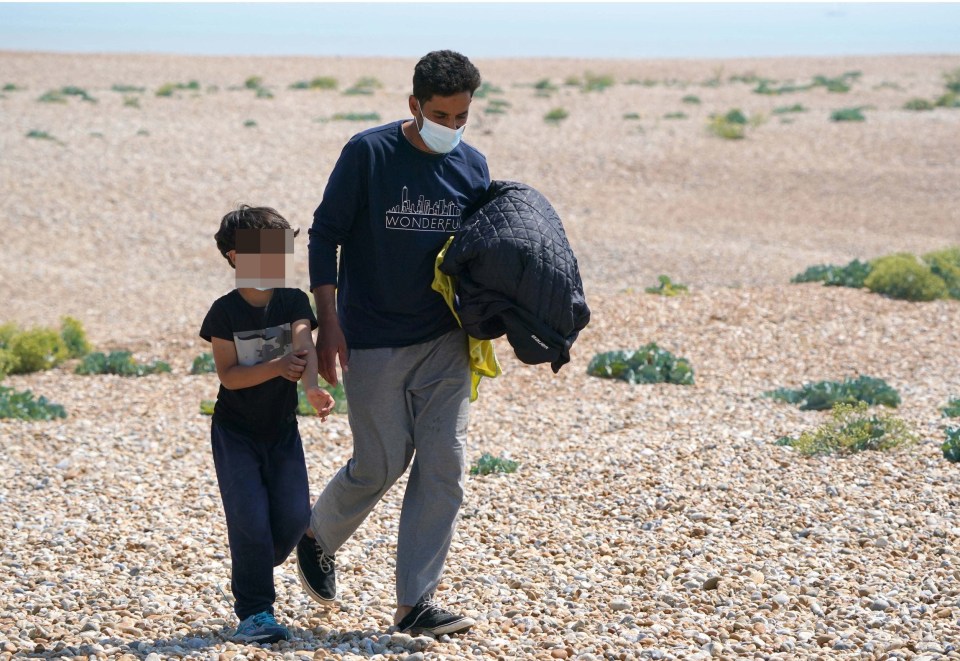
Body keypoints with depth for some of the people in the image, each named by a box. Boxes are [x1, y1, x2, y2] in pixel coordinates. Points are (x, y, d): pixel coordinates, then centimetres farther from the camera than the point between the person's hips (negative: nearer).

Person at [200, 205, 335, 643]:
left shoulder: (294, 303, -5)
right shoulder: (226, 311, -11)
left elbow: (304, 346, -23)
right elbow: (228, 375, -16)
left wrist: (312, 389, -43)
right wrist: (276, 368, -32)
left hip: (282, 430, 3)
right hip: (236, 431, -3)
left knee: (294, 517, -3)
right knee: (250, 519, -12)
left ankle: (252, 574, 26)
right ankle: (254, 612, -4)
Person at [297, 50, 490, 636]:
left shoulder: (474, 166, 4)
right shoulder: (369, 153, -10)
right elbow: (325, 235, -6)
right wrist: (329, 322, -12)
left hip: (445, 341, 4)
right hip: (373, 341, -4)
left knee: (445, 465, -4)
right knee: (380, 465, 2)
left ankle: (416, 603, 3)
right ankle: (319, 538, 33)